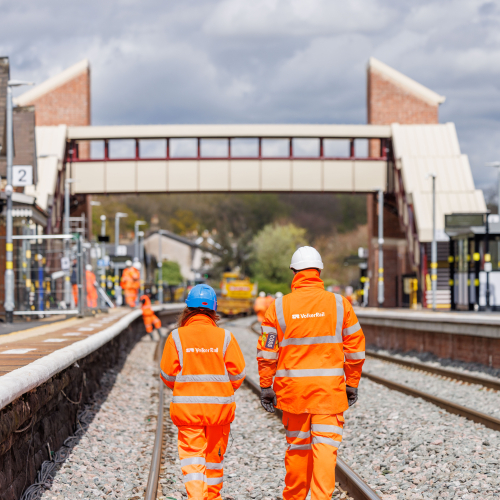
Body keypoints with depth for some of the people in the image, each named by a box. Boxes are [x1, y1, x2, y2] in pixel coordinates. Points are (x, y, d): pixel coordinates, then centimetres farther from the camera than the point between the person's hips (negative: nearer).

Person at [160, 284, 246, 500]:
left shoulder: (177, 337, -6)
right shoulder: (224, 337, -5)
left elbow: (167, 374, -4)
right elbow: (238, 373, -5)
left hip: (187, 405, -1)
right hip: (219, 405, 1)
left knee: (192, 456, -1)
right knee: (215, 454, 17)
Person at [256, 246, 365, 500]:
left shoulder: (279, 307, -1)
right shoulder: (339, 304, 0)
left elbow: (267, 352, -2)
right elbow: (355, 348, 3)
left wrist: (266, 387, 4)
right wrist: (352, 384, 11)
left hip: (293, 389, 1)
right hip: (330, 388, -1)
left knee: (297, 445, 13)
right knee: (325, 445, -4)